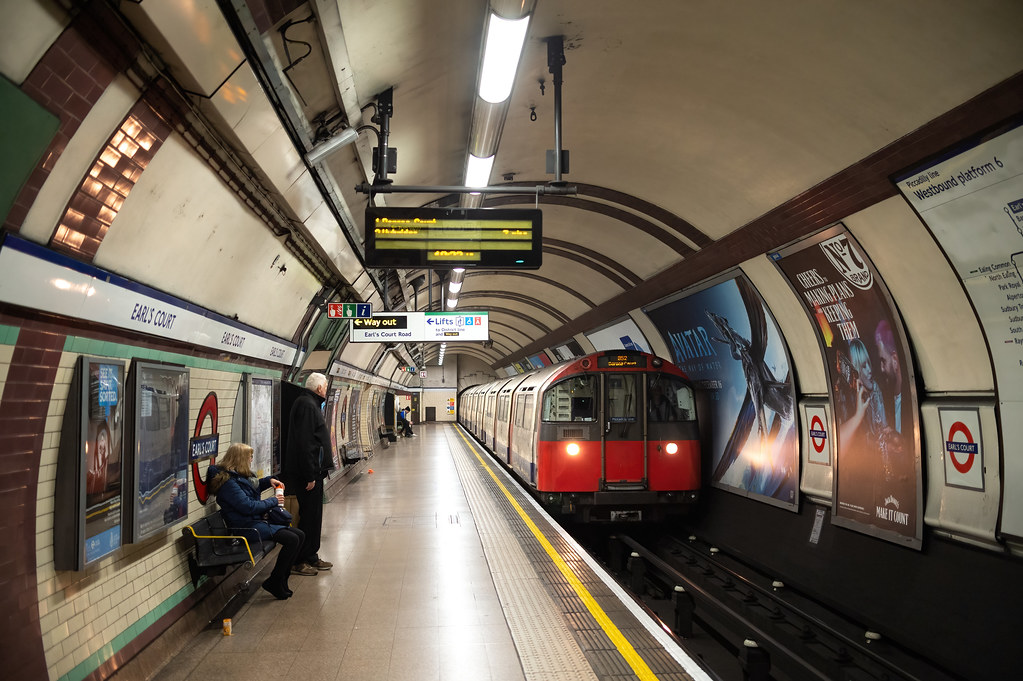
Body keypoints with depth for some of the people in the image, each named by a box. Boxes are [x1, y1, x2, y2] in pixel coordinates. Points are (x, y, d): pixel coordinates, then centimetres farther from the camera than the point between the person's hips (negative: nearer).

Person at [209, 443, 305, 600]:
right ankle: (274, 582, -9)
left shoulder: (240, 477, 15)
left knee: (300, 535, -1)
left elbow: (253, 488, 37)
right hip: (246, 526, -10)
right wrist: (273, 501, -8)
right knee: (292, 540, -24)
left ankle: (281, 580, 3)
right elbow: (248, 507, -20)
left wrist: (268, 481, 19)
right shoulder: (228, 482, -15)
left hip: (256, 521, 10)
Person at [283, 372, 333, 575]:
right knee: (309, 516, -4)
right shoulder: (307, 405, -16)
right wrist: (309, 475, -24)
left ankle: (311, 557, 24)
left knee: (313, 515, 15)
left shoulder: (310, 404, 17)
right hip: (307, 473, -11)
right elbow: (305, 443, -24)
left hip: (313, 472, 11)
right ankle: (298, 561, 5)